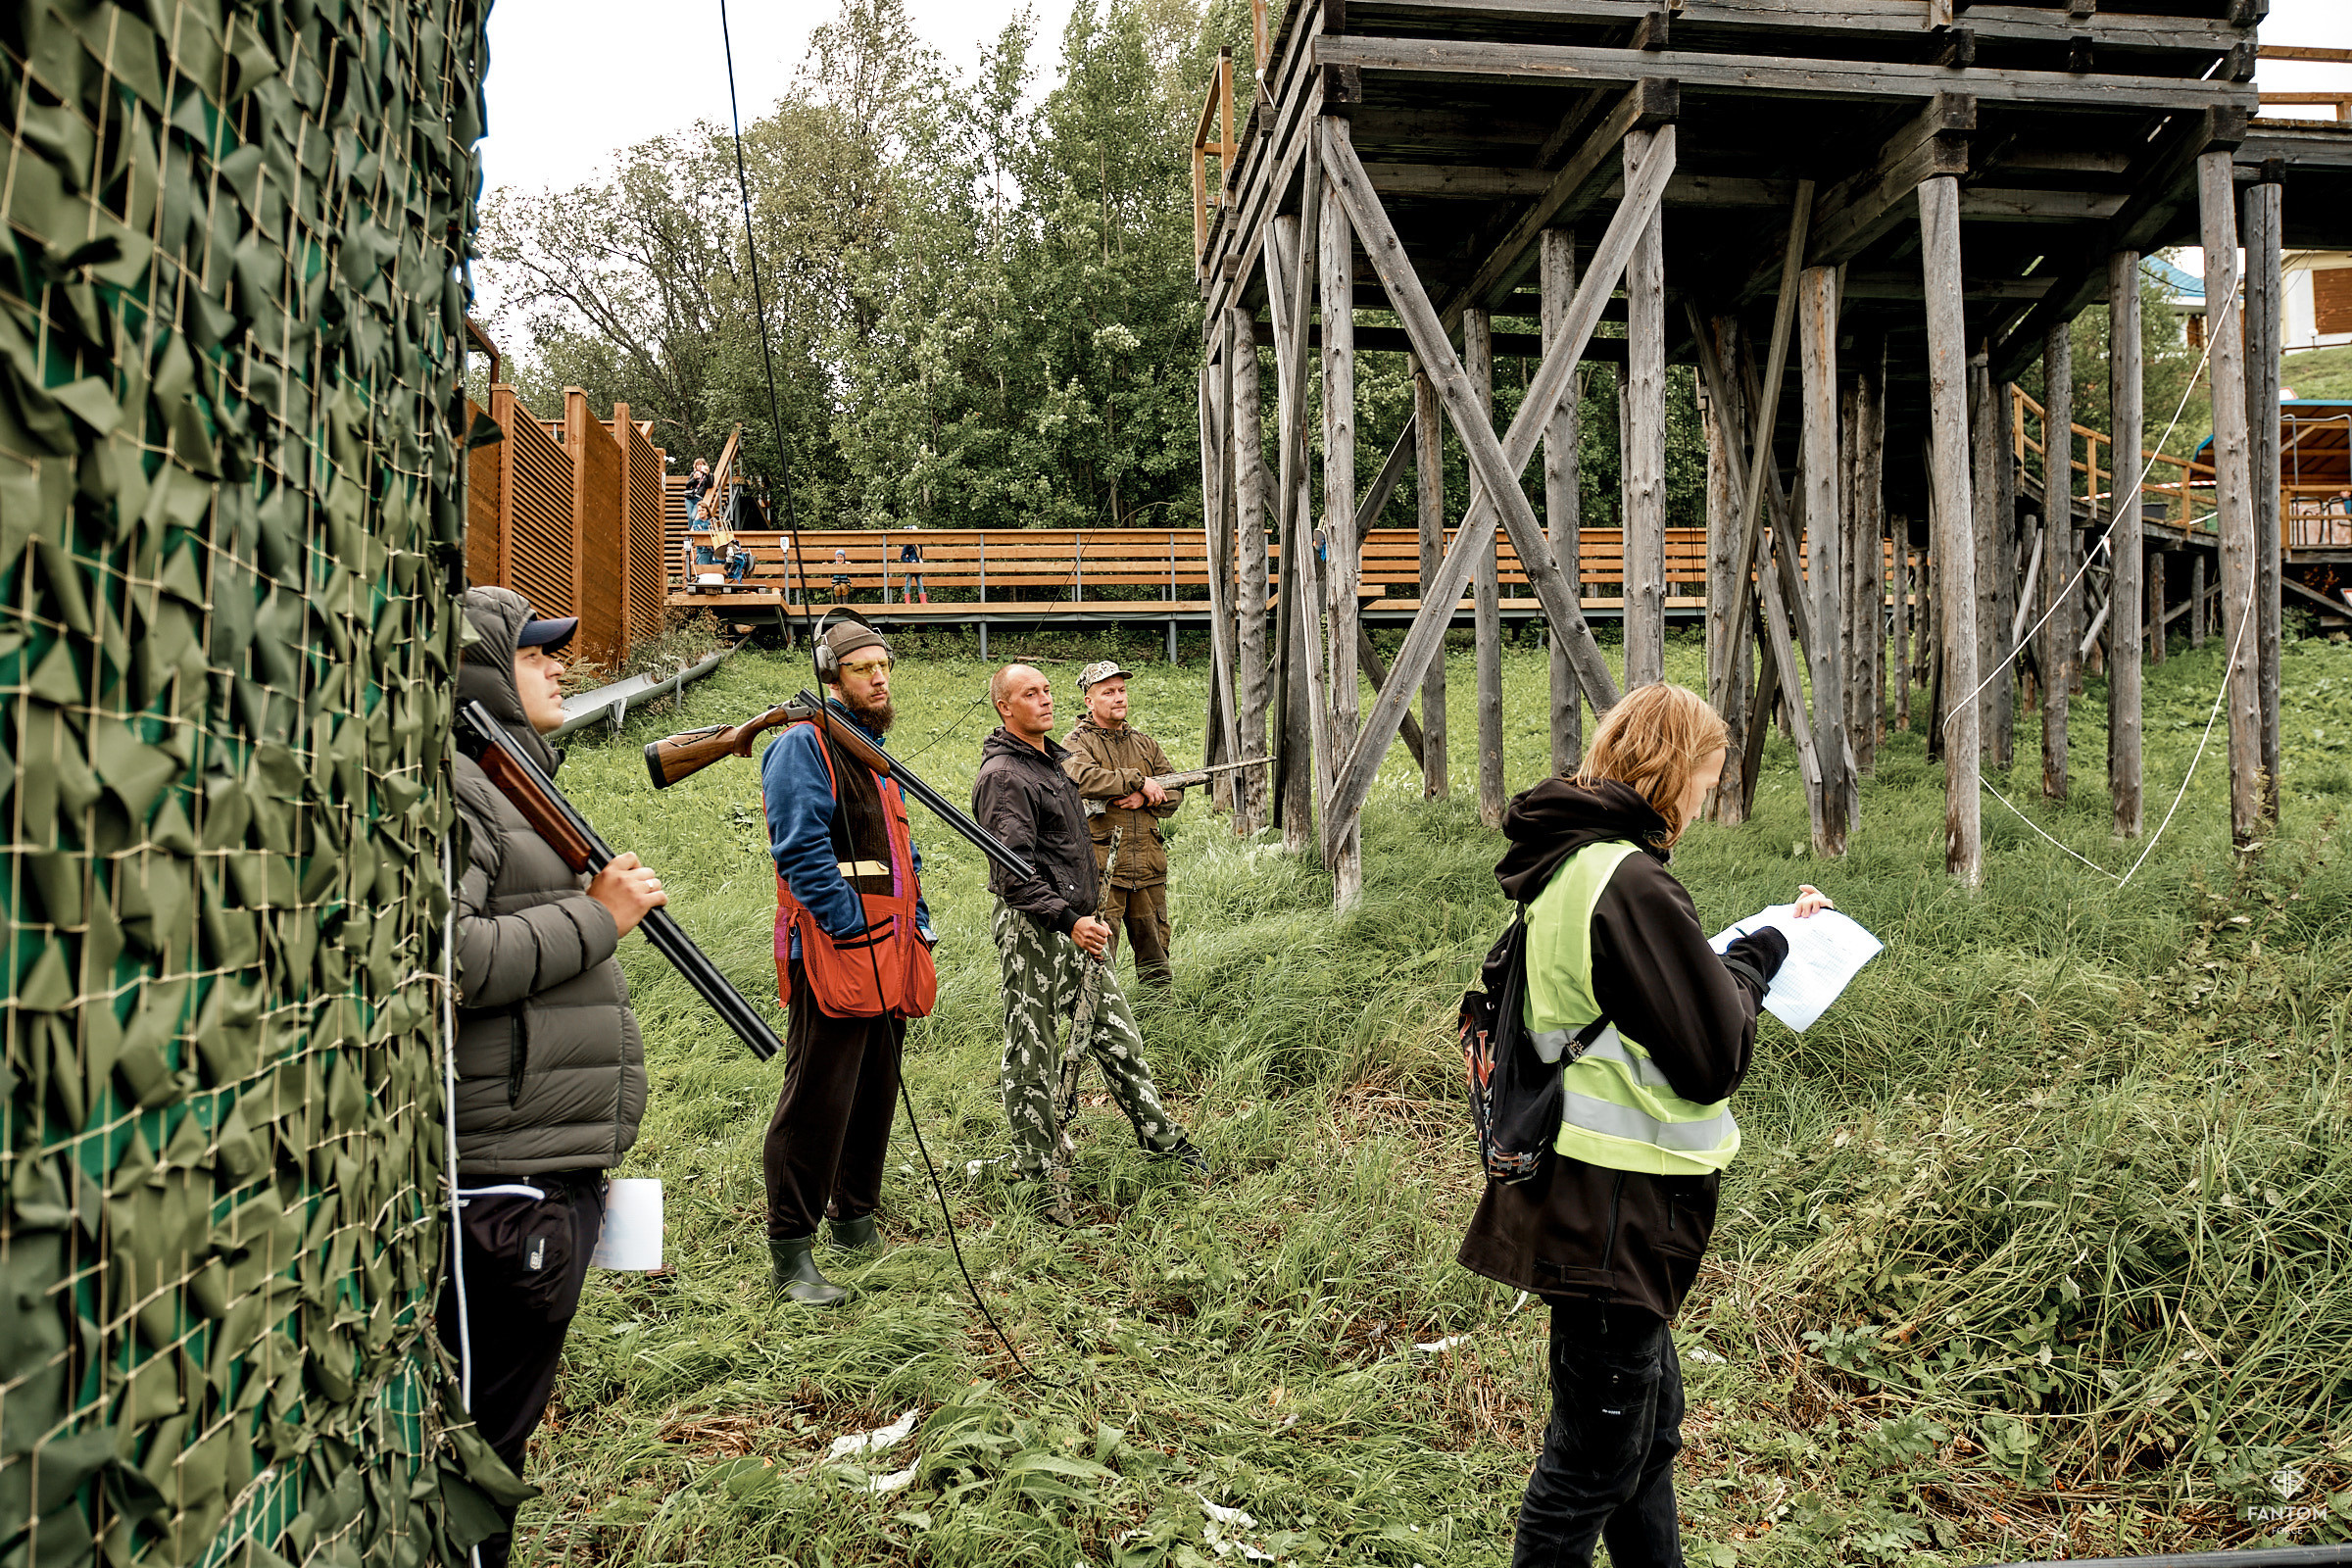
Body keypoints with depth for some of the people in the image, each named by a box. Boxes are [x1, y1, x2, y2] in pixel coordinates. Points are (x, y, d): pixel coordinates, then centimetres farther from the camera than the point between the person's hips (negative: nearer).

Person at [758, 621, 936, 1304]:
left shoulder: (875, 752, 21)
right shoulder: (802, 746, -8)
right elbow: (802, 849, -18)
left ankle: (853, 1219, 30)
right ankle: (791, 1254, 0)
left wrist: (918, 929, 14)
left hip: (888, 955, 9)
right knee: (817, 1101, -7)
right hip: (834, 953, -9)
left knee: (876, 1093, 15)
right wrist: (854, 927, -20)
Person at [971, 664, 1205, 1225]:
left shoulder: (1050, 759, 16)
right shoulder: (1002, 775, -14)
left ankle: (1160, 1136, 25)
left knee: (1117, 1035, 15)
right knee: (1032, 1057, 0)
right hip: (1032, 929, -9)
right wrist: (1067, 920, -27)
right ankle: (1041, 1174, 10)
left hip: (1077, 923, 9)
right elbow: (1013, 871, -22)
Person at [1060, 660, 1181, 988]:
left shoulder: (1144, 742, 16)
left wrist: (1144, 799, -9)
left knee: (1158, 971, 14)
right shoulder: (1076, 743, -1)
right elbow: (1084, 779, -23)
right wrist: (1139, 781, -19)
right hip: (1101, 873, -5)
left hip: (1149, 871, 6)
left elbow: (1174, 794, 11)